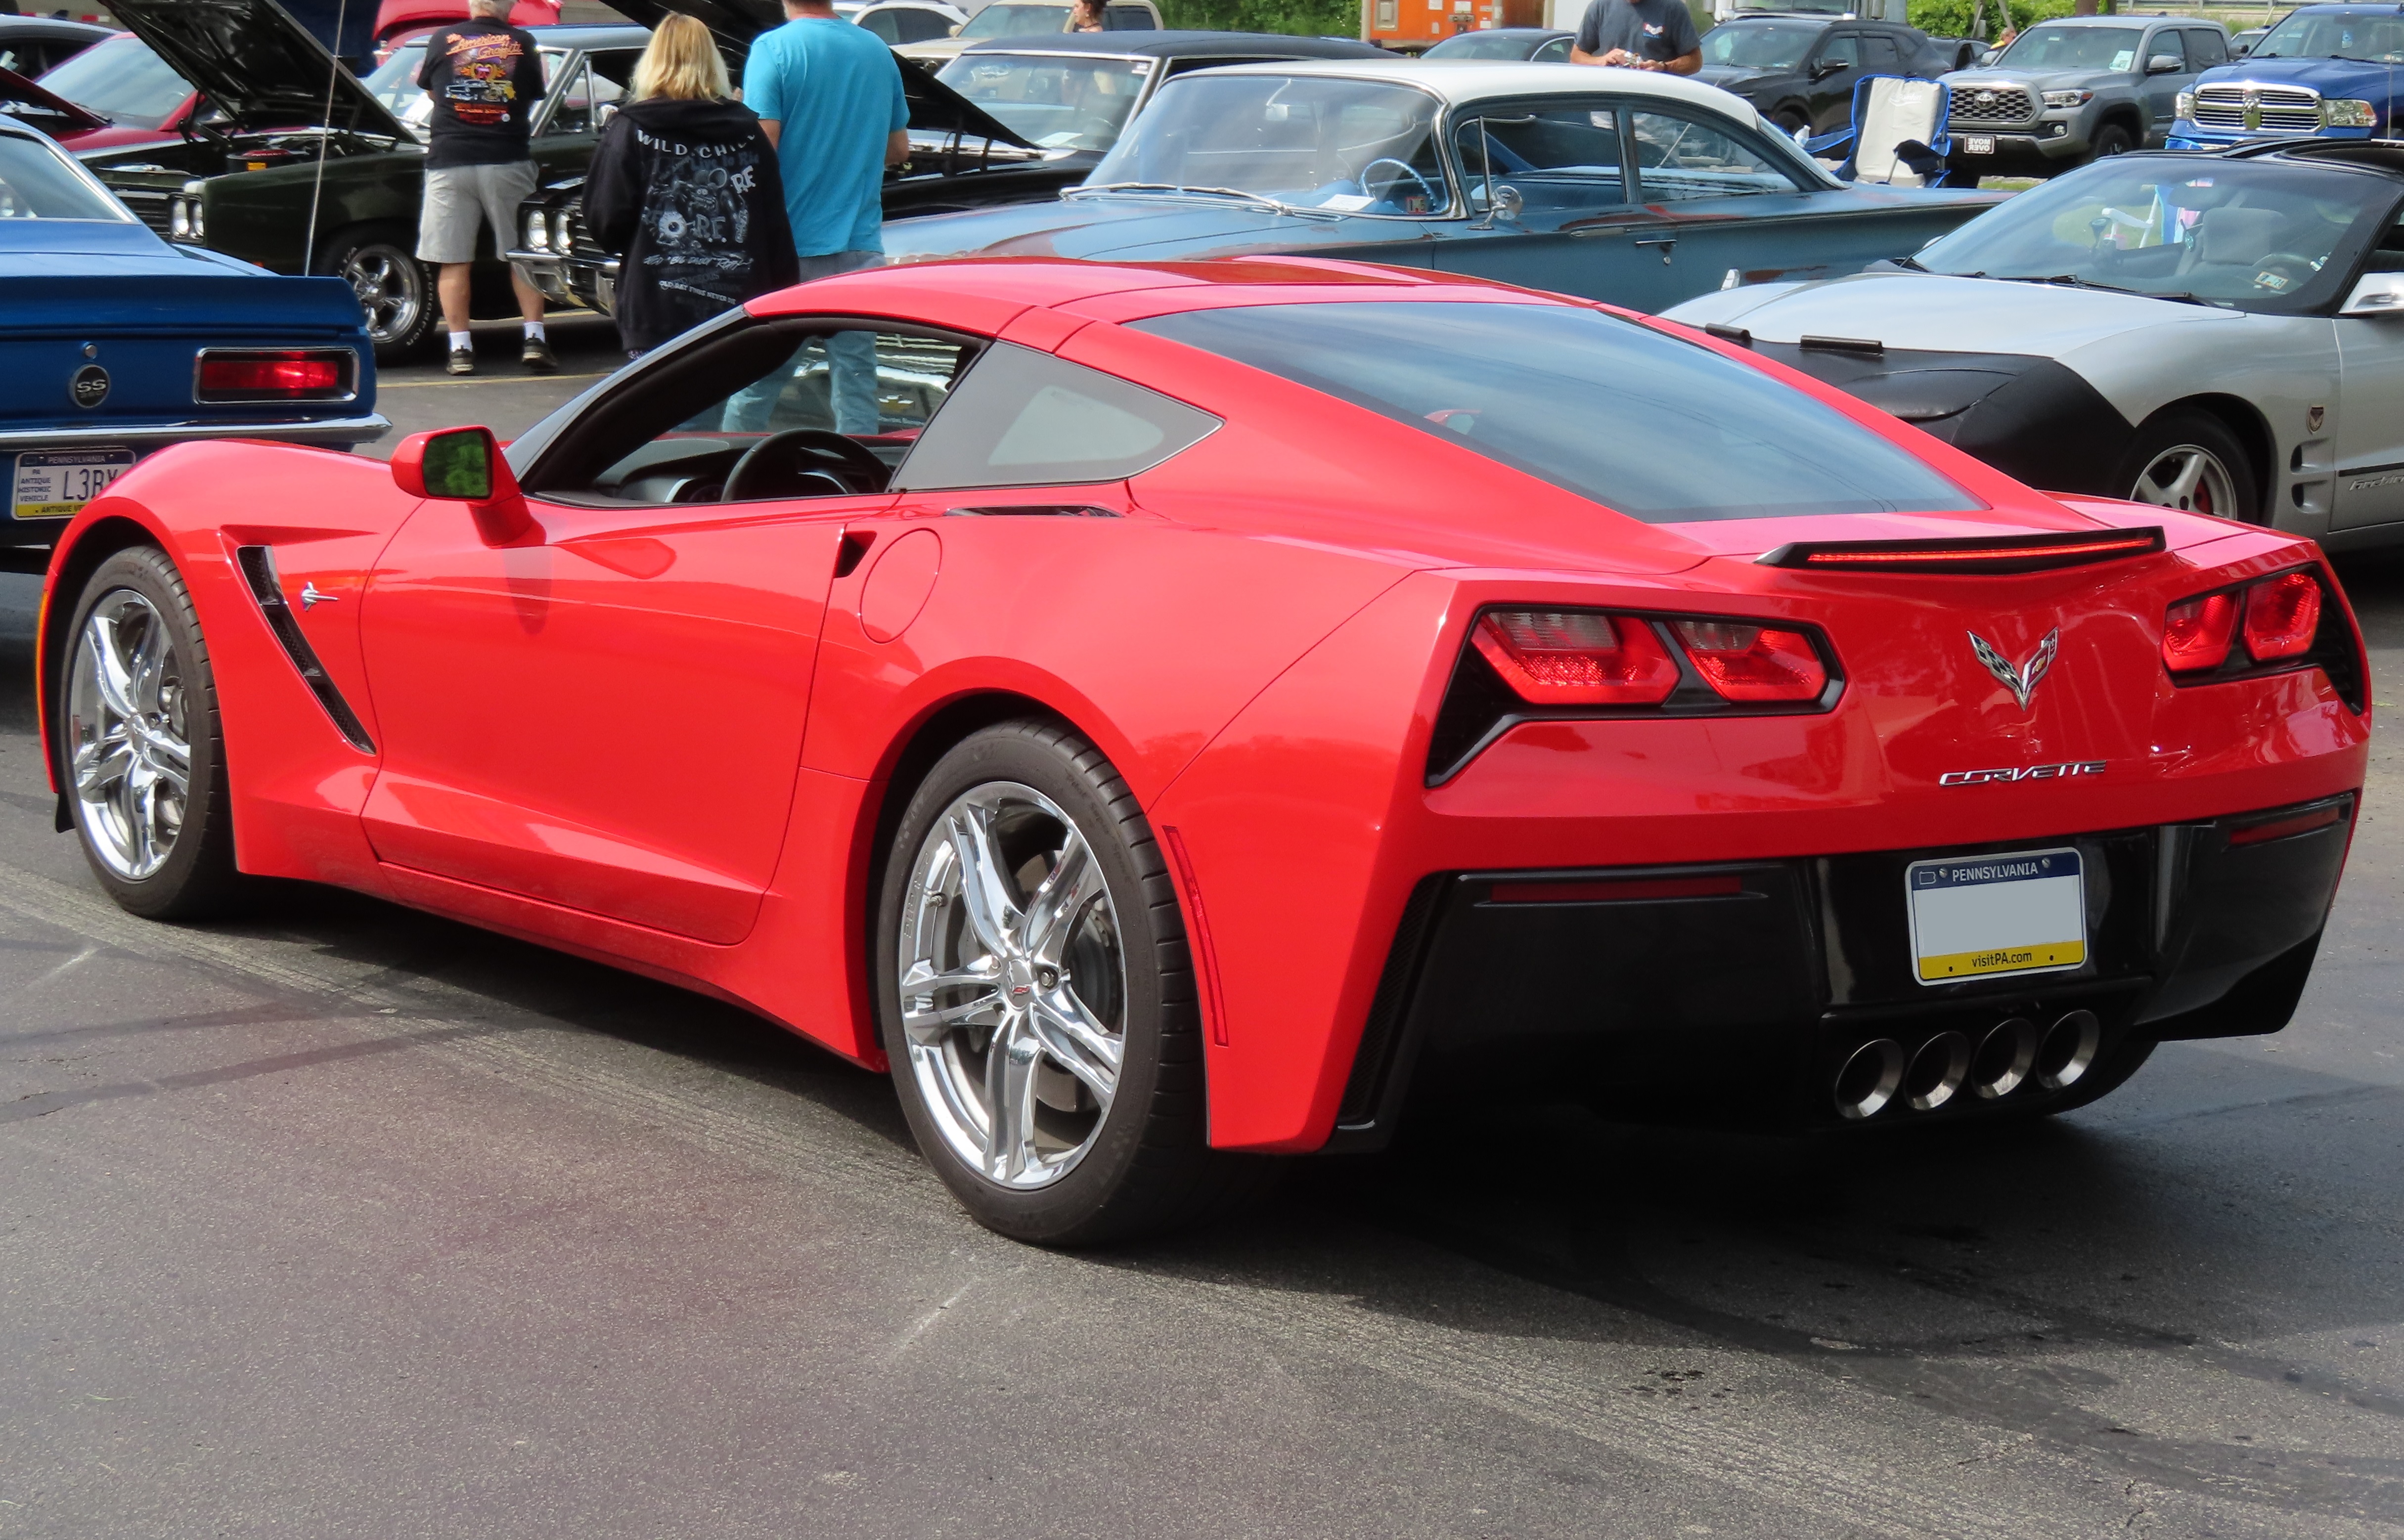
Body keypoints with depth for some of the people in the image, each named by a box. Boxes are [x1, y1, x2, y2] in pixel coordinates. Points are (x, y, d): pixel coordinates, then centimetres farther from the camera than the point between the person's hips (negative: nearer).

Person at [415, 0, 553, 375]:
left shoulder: (442, 40, 4)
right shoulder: (523, 43, 3)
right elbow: (535, 97, 15)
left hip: (449, 162, 0)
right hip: (507, 161, 0)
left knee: (452, 261, 3)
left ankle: (460, 348, 0)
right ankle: (535, 339, 6)